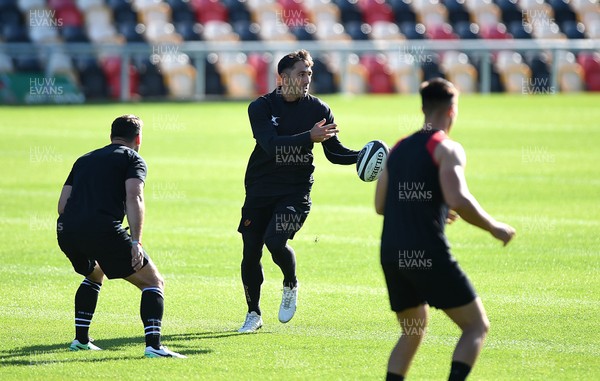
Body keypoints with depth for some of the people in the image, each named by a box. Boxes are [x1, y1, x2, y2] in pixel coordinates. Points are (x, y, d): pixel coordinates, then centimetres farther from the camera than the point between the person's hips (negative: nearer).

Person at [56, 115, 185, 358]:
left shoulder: (84, 160, 28)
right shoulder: (133, 159, 11)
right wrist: (136, 242, -13)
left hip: (66, 231, 6)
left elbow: (62, 204, 21)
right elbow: (134, 197, -8)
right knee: (154, 283, 5)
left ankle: (81, 340, 33)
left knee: (94, 276, 37)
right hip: (104, 231, -6)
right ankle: (153, 345, -13)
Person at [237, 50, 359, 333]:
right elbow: (271, 145, -21)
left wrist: (361, 157, -14)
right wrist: (310, 137, -32)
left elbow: (334, 152, 5)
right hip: (260, 190, 1)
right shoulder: (261, 107, -6)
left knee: (275, 241, -23)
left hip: (296, 192, -1)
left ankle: (290, 286, 9)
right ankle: (254, 314, 23)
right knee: (250, 254, 2)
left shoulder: (317, 109, 1)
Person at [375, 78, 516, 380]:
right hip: (428, 254, -7)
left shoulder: (399, 149, 16)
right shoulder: (446, 148, -6)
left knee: (412, 333, 22)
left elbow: (381, 205, 20)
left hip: (392, 253, 7)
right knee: (477, 326, 3)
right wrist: (493, 228, -6)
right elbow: (459, 201, -19)